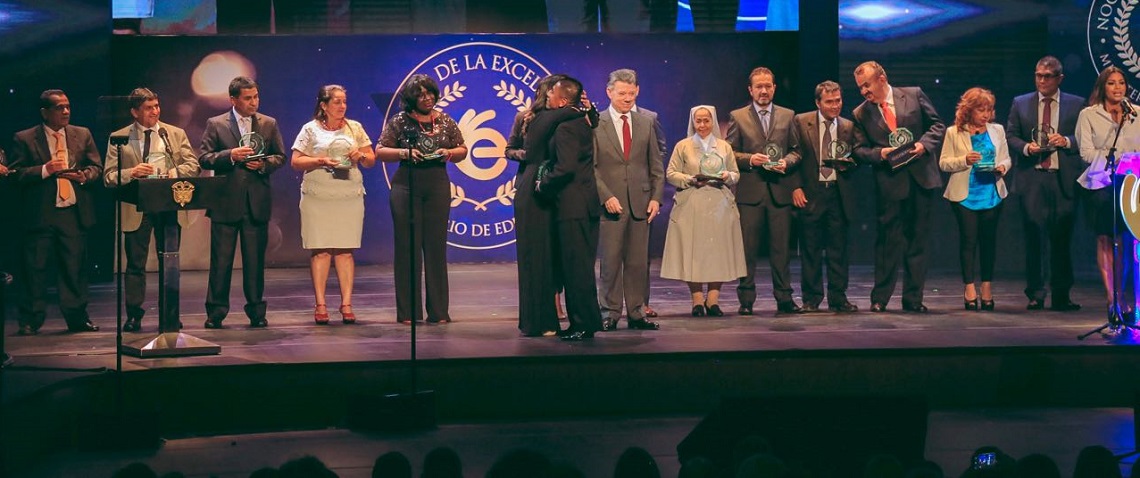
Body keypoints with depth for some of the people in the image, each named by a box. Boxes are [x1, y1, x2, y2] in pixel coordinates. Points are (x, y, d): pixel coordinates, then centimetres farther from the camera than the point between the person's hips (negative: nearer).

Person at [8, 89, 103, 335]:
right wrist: (45, 170, -15)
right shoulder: (24, 139, 2)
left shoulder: (82, 135, 11)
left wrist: (84, 175, -8)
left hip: (74, 211, 2)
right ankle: (30, 321, 7)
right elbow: (16, 175, -3)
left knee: (75, 267, 4)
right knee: (35, 269, -1)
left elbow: (97, 167, 13)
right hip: (40, 214, -2)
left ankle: (77, 318, 13)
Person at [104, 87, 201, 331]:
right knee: (135, 264, 3)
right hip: (136, 209, -1)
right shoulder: (119, 138, 4)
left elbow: (193, 165, 4)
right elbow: (109, 176, 0)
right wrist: (131, 172, -19)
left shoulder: (176, 134, 10)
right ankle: (133, 316, 11)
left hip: (169, 207, 1)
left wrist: (171, 173, -15)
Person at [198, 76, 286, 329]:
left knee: (256, 260, 6)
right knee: (221, 260, 1)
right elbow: (204, 158, -1)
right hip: (226, 202, -2)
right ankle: (215, 312, 7)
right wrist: (230, 155, -16)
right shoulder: (215, 124, 4)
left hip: (257, 202, 2)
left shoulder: (269, 124, 10)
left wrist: (264, 164, -9)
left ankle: (256, 311, 14)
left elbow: (280, 156, 11)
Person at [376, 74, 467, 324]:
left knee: (436, 246, 2)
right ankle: (408, 311, 2)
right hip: (406, 187, -2)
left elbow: (462, 151, 14)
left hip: (438, 187, 2)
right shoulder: (400, 121, 2)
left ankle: (438, 310, 7)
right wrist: (405, 153, -14)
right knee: (407, 247, -2)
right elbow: (380, 151, 1)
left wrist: (448, 153, -7)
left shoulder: (445, 121, 9)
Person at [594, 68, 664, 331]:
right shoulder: (595, 124, 0)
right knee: (610, 261, -1)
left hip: (640, 203, 3)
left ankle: (636, 313, 11)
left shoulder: (646, 123, 11)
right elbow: (590, 167, -3)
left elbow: (656, 166, 13)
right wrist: (606, 196, -13)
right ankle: (610, 313, 8)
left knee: (638, 262, 4)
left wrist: (656, 198, 3)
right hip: (610, 203, -3)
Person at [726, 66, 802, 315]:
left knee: (781, 247, 3)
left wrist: (786, 162, -7)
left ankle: (784, 298, 10)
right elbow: (729, 153, 4)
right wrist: (749, 160, -12)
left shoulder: (787, 116, 13)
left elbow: (796, 151, 12)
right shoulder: (737, 117, 8)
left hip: (780, 191, 2)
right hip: (749, 192, -2)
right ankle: (746, 300, 5)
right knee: (748, 249, -1)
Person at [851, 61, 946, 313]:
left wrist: (924, 143, -11)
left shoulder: (914, 95, 3)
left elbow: (937, 125, 6)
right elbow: (859, 150, 5)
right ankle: (880, 298, 8)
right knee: (888, 240, -1)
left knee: (918, 238, 6)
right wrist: (879, 154, -14)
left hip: (921, 178, 1)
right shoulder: (861, 113, 5)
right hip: (890, 182, -1)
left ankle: (913, 299, 13)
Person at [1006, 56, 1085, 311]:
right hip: (1032, 179, 1)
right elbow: (1010, 136, 10)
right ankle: (1035, 295, 7)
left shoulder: (1076, 104, 9)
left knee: (1062, 239, 1)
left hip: (1064, 179, 0)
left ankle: (1061, 295, 8)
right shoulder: (1020, 103, 12)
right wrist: (1027, 147, -9)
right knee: (1033, 238, 0)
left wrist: (1067, 141, -13)